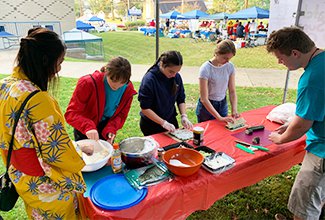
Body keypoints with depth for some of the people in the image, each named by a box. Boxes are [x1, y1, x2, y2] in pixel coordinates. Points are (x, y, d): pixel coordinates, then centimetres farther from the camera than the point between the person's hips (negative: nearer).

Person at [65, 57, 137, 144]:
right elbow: (71, 113, -25)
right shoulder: (88, 83, -25)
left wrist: (111, 129, -23)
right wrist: (88, 127, -42)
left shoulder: (128, 89, -14)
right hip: (85, 133, -3)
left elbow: (121, 114, -5)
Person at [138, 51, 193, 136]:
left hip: (171, 121, 5)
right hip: (151, 125, -5)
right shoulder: (149, 79, -22)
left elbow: (181, 100, 3)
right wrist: (163, 123, -23)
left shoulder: (177, 77, -7)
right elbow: (145, 108, -21)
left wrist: (184, 116, -12)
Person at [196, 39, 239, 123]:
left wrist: (234, 110, -18)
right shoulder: (205, 69, -22)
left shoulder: (230, 67, -7)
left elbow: (232, 91, -2)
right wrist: (219, 118, -29)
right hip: (207, 107, -4)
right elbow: (204, 99, -24)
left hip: (223, 105, 5)